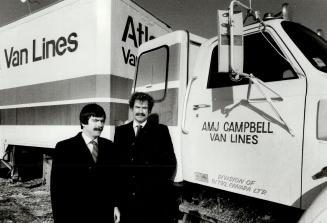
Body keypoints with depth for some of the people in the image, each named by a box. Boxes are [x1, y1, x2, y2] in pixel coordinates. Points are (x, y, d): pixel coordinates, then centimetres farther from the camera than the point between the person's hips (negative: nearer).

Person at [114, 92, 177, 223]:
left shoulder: (161, 130, 1)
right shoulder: (120, 131, 9)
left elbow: (170, 161, -1)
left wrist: (158, 183, -9)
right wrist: (117, 185, 1)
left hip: (153, 197, -2)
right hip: (126, 196, 2)